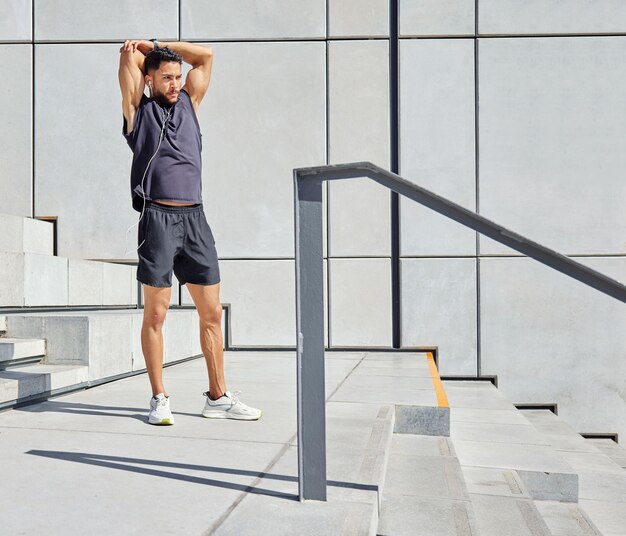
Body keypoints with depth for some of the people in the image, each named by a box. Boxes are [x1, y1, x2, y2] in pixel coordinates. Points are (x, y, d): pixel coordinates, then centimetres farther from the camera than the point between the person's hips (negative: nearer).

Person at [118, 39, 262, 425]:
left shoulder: (189, 103, 20)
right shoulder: (139, 110, 8)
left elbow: (206, 55, 20)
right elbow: (129, 56, 1)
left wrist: (155, 45, 23)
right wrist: (134, 51, 23)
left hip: (194, 218, 4)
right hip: (158, 218, -4)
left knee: (212, 312, 4)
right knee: (156, 313, -1)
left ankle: (219, 397, 13)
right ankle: (160, 399, 9)